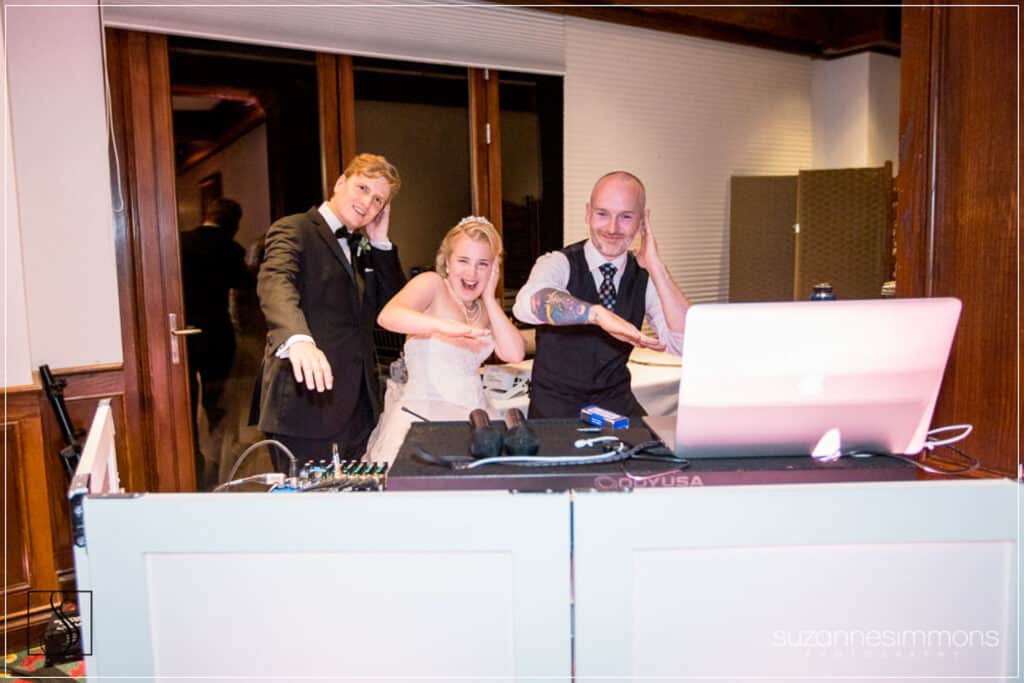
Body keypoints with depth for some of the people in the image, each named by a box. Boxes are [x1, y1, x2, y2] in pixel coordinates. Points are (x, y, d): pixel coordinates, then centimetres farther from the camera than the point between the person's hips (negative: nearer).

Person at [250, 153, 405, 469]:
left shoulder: (363, 248, 19)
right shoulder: (293, 230, -4)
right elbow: (275, 284, -25)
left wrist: (380, 242, 5)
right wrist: (299, 339, -45)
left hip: (358, 407, 7)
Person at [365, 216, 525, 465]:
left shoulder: (487, 307, 17)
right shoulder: (432, 283, 0)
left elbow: (515, 354, 1)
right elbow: (388, 316, -21)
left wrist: (489, 297, 4)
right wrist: (444, 326, -37)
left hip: (473, 413, 6)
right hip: (423, 413, -6)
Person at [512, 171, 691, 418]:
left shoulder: (645, 277, -1)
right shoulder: (558, 264, -11)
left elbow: (686, 344, -15)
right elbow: (527, 303, -35)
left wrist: (655, 265, -17)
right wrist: (598, 314, -50)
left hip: (617, 403, 3)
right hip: (555, 405, -2)